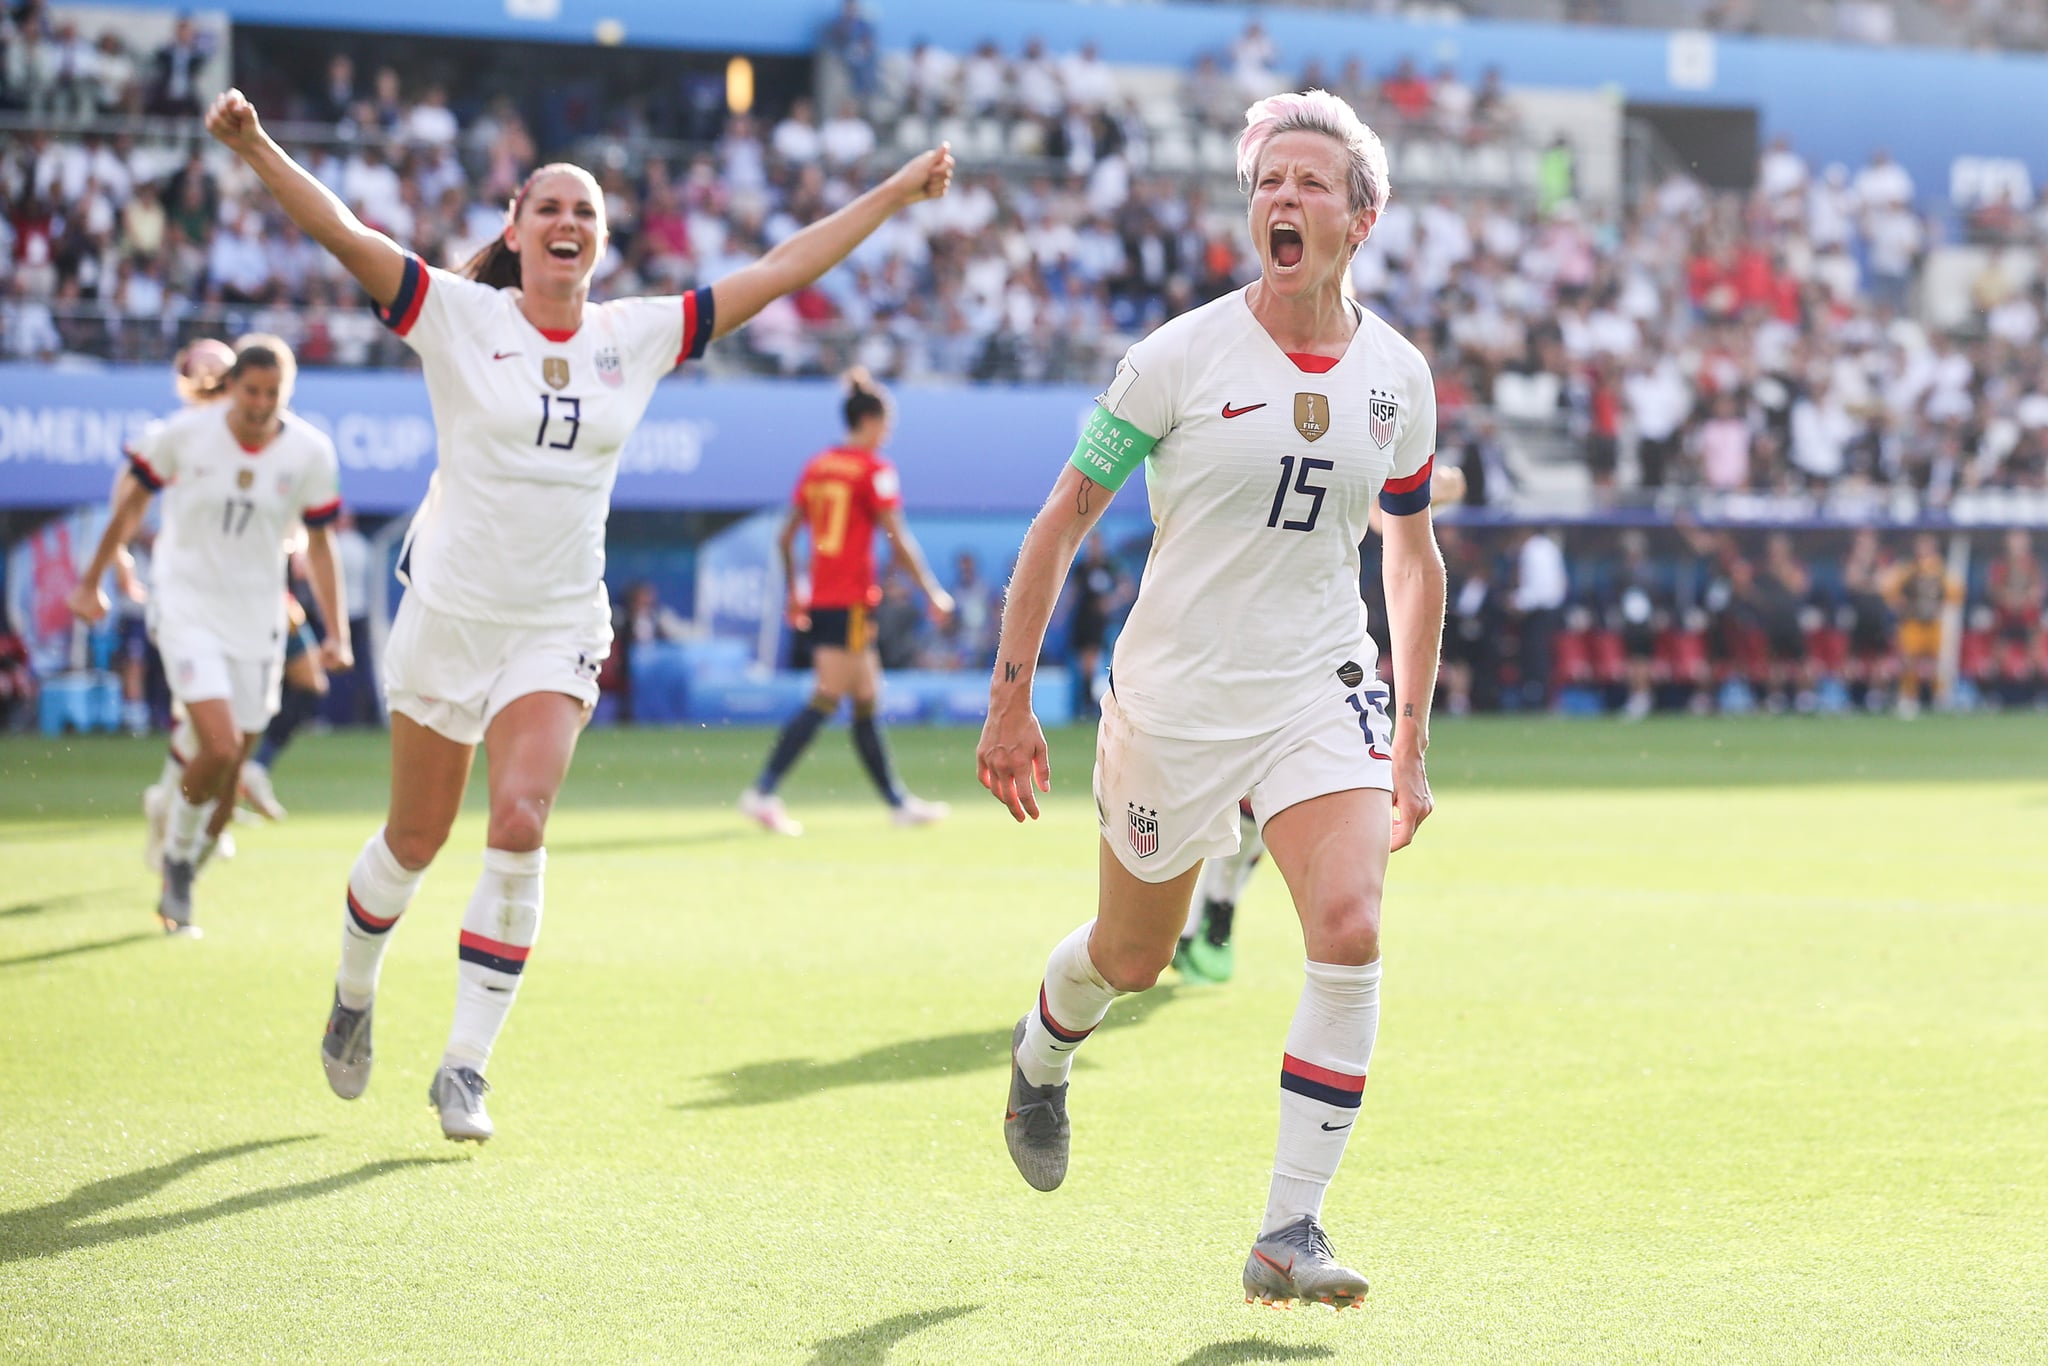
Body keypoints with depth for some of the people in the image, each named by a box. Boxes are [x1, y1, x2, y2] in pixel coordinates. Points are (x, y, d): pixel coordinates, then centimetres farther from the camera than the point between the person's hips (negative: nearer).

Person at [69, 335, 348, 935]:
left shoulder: (310, 452, -5)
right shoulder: (183, 434, -10)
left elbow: (318, 544, 7)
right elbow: (132, 502, 5)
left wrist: (336, 633, 4)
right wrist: (92, 580, 13)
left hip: (257, 624, 3)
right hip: (187, 610, -3)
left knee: (228, 778, 5)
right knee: (219, 747, -21)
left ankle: (180, 888, 26)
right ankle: (177, 855, 6)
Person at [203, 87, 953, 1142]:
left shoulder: (639, 335, 3)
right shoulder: (458, 316, -6)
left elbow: (779, 271, 8)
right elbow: (340, 232, -18)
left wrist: (895, 193, 9)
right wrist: (255, 147, -33)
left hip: (560, 628, 2)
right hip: (449, 611, -2)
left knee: (520, 826, -18)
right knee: (415, 843, 9)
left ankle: (465, 1069, -9)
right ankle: (354, 994, 40)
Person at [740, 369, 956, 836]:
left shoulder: (816, 467, 12)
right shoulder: (874, 469, -8)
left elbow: (785, 537, 13)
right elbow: (898, 541, -11)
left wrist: (793, 593, 22)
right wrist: (933, 593, -3)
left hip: (820, 600, 8)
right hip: (853, 601, -8)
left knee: (867, 701, 13)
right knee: (826, 700, -10)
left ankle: (898, 801, 19)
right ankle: (763, 793, -17)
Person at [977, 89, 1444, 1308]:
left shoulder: (1398, 374, 1)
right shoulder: (1181, 358, -10)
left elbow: (1415, 557, 14)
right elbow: (1064, 521, -3)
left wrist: (1412, 740, 13)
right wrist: (1011, 701, -5)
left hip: (1321, 691, 2)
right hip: (1176, 693, -2)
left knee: (1350, 932, -20)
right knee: (1134, 956, 14)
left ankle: (1292, 1229, -12)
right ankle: (1043, 1049, 52)